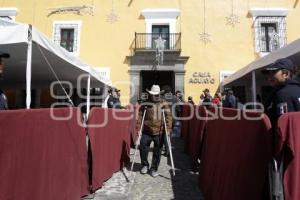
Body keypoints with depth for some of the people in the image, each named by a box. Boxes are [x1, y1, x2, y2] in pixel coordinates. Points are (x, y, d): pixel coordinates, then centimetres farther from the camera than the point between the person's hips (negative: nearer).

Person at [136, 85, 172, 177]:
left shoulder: (164, 103, -1)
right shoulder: (145, 103, 2)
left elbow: (168, 116, -6)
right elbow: (140, 116, 0)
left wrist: (168, 128, -13)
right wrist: (138, 128, -6)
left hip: (159, 132, -1)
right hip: (146, 131, 1)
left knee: (157, 151, 8)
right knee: (143, 147, 4)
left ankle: (154, 168, 26)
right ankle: (145, 165, 29)